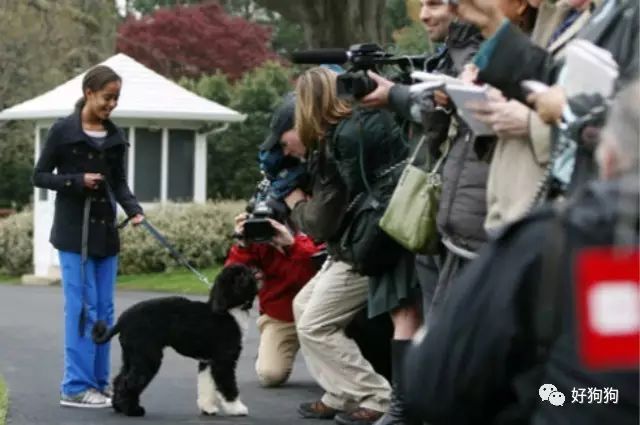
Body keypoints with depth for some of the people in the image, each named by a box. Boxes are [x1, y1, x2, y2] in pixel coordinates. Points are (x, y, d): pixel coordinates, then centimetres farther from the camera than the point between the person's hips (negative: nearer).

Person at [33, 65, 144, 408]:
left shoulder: (115, 137, 9)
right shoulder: (63, 131, -6)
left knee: (104, 309, 6)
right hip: (74, 230, -6)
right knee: (82, 307, -8)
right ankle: (76, 386, -3)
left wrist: (134, 210, -7)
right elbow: (40, 176, -2)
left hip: (105, 229, 6)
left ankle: (97, 382, 13)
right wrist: (78, 181, -16)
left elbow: (120, 183, 11)